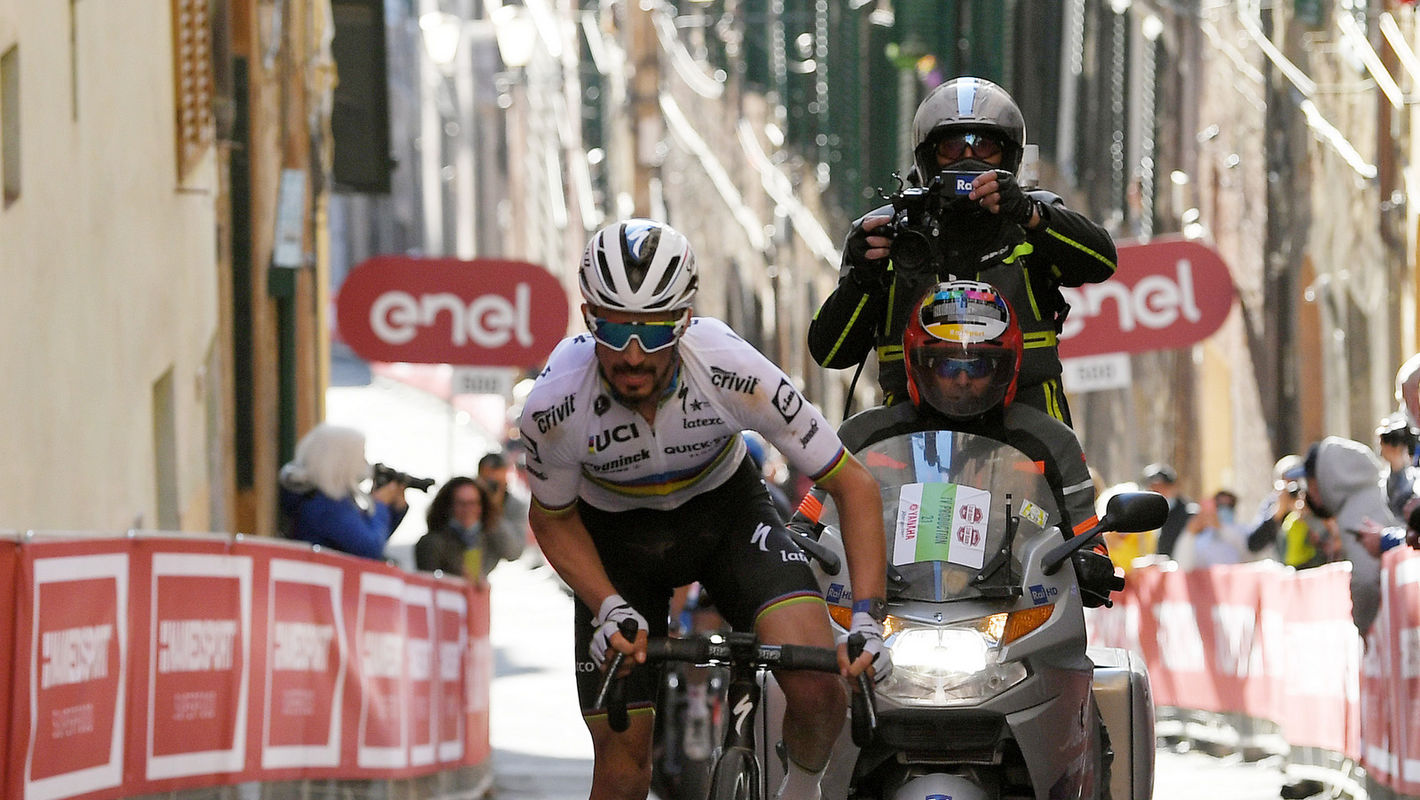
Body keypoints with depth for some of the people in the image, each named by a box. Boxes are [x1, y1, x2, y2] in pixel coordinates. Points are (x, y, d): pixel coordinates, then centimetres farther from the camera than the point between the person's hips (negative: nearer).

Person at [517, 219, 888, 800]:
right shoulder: (554, 408, -31)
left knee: (818, 688, -24)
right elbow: (552, 519, -9)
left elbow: (853, 487, -23)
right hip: (615, 531, 0)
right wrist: (609, 609, -25)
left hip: (724, 508, 0)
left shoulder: (733, 373, -34)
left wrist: (867, 618, -33)